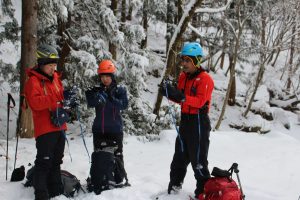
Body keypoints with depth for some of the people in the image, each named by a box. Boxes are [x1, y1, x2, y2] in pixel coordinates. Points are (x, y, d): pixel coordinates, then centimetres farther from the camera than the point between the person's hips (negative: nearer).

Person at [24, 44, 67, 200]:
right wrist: (54, 99, -33)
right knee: (44, 162, -9)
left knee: (56, 161, 17)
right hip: (45, 128, -8)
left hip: (59, 127, 8)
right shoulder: (33, 80, -10)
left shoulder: (55, 78, 15)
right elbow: (34, 102, -24)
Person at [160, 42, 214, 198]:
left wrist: (182, 97, -35)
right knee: (180, 156, 18)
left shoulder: (205, 79, -15)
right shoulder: (183, 76, 10)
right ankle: (175, 185, 31)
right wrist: (170, 93, -6)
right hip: (185, 120, 8)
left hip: (199, 122, -8)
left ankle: (203, 191, 5)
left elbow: (200, 101, -25)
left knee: (198, 160, -4)